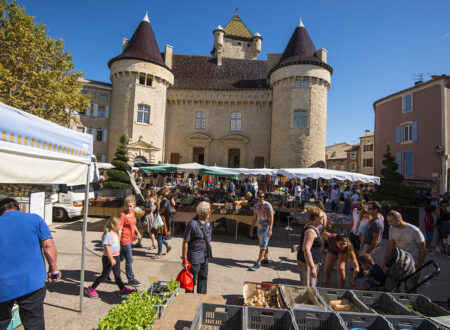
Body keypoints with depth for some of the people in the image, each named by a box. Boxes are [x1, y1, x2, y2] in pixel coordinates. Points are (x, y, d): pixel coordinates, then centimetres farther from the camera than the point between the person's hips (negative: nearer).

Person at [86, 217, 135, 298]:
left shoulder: (115, 233, 6)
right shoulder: (108, 235, -22)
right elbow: (107, 247, -25)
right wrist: (111, 259, -25)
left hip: (116, 257, 8)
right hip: (109, 258, -8)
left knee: (117, 274, 15)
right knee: (104, 275, 6)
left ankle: (122, 289, 23)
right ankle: (91, 289, 24)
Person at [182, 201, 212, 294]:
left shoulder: (207, 221, 1)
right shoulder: (192, 224, -23)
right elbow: (185, 242, -19)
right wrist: (185, 260, -17)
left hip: (205, 257, 8)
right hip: (195, 258, -8)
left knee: (203, 278, 20)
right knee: (192, 280, 7)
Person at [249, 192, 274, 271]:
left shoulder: (267, 205, -13)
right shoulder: (255, 206, 6)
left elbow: (271, 217, -15)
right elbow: (254, 218, 13)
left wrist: (270, 229, -21)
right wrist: (251, 229, 11)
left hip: (266, 228, -6)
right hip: (259, 228, 6)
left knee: (263, 246, -4)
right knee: (263, 245, 18)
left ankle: (258, 263, -1)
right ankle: (266, 259, 33)